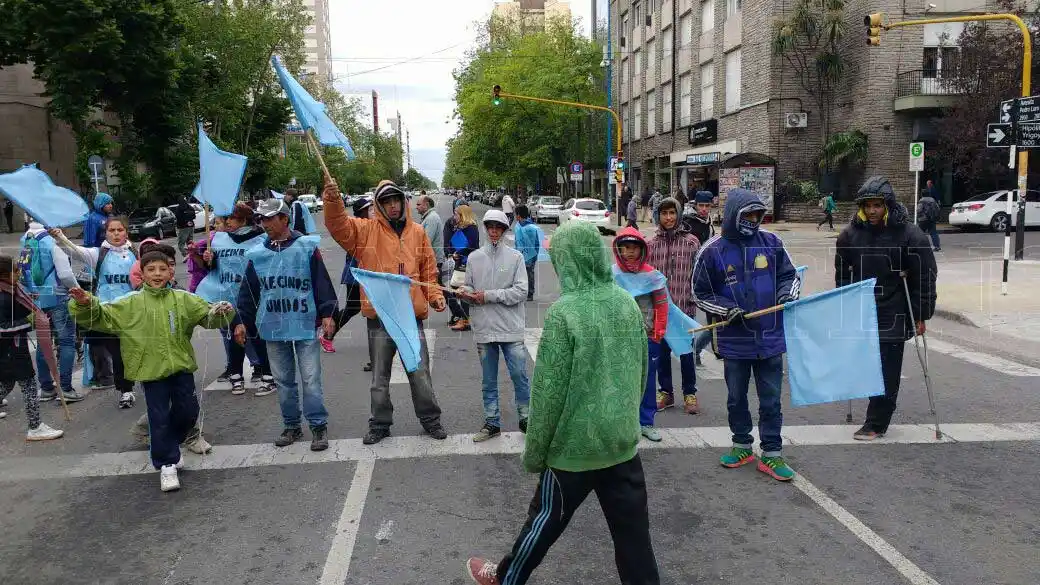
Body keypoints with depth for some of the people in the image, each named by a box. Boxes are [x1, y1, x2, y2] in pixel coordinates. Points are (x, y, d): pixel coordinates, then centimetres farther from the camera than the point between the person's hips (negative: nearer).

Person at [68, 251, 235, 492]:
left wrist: (221, 312, -22)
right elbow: (101, 316, 0)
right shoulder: (130, 304, -2)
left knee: (188, 411, 12)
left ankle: (169, 446, 40)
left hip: (181, 366, 2)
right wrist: (85, 304, -19)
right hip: (152, 370, -2)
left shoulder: (183, 299, 0)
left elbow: (208, 315, -1)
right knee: (159, 418, 2)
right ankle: (167, 465, 16)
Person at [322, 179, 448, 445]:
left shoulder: (417, 232, 8)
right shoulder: (367, 230, 1)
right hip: (379, 316, -1)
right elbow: (339, 225, -16)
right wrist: (333, 200, -33)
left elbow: (428, 270, 13)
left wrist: (435, 295, 0)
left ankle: (430, 419, 25)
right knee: (379, 376, 10)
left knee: (420, 373, 9)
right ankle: (380, 424, 26)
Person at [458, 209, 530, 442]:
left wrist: (489, 295, -14)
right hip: (484, 327, 2)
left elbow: (521, 291, -9)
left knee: (519, 376, 4)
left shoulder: (515, 257, -3)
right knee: (489, 380, 12)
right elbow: (469, 287, 9)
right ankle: (492, 422, 25)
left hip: (511, 327, -2)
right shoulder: (474, 257, 5)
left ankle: (525, 418, 22)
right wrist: (467, 293, -15)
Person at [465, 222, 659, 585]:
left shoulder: (564, 312, -19)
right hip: (623, 441, 5)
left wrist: (534, 452, -5)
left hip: (575, 445, -4)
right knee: (632, 530, 13)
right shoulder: (628, 303, -1)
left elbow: (549, 391, -16)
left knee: (546, 519, 16)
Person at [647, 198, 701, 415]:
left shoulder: (691, 242, 1)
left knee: (686, 351, 7)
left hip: (684, 307, -1)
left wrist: (694, 297, -2)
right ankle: (666, 392, 24)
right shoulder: (651, 244, 4)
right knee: (662, 350, 10)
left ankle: (690, 394, 21)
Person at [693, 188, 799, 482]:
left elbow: (789, 276, 12)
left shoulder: (771, 243, 0)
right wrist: (727, 310, -14)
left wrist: (787, 294, -8)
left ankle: (771, 454, 20)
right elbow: (700, 293, 0)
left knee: (771, 400, 8)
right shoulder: (713, 251, -7)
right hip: (735, 339, -1)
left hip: (770, 337, 1)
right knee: (736, 397, 15)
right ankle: (742, 445, 34)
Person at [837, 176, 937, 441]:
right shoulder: (850, 234, 3)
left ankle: (876, 424, 8)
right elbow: (842, 276, 13)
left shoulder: (909, 235, -8)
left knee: (887, 372, 0)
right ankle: (877, 420, 23)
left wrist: (920, 316, -6)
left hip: (893, 316, -4)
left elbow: (924, 278, -5)